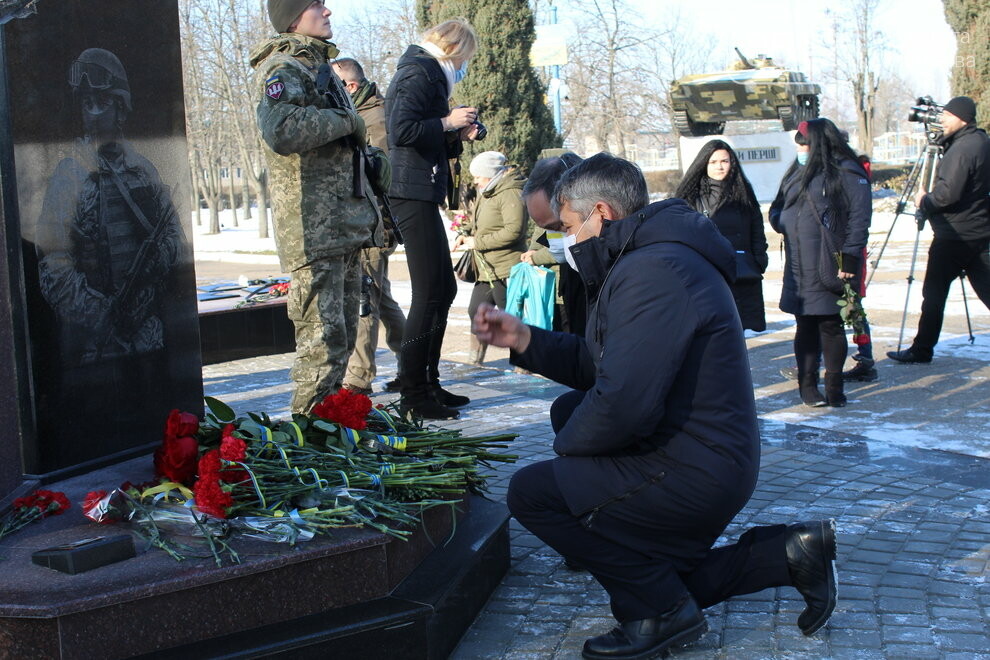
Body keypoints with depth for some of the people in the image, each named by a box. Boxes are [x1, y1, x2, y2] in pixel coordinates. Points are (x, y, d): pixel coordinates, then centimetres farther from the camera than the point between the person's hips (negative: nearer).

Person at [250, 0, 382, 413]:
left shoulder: (323, 69, 22)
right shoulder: (283, 70, -9)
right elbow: (282, 131, -30)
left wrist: (369, 214, 25)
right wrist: (345, 121, -17)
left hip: (344, 225, 10)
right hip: (313, 226, -10)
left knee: (344, 333, 13)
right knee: (323, 336, -11)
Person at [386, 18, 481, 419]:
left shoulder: (429, 74, 23)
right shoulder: (419, 73, -9)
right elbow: (402, 131, -23)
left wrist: (459, 135, 10)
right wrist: (448, 122, -13)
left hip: (422, 194, 11)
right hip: (413, 193, -11)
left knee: (444, 289, 15)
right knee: (429, 295, -9)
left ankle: (428, 384, 22)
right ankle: (413, 397, -5)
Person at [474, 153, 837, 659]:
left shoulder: (652, 272, -21)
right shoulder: (639, 262, 13)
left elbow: (622, 402, -27)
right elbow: (599, 367, 18)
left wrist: (565, 445, -9)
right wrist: (524, 340, 9)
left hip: (693, 474, -10)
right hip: (714, 460, 10)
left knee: (531, 492, -9)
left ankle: (661, 611, -1)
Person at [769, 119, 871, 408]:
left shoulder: (846, 173, -4)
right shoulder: (796, 174, 18)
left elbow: (859, 217, -10)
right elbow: (776, 211, 24)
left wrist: (849, 257, -15)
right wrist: (782, 221, 1)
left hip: (831, 266, -6)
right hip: (798, 270, 6)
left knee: (831, 326, 1)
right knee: (805, 327, 8)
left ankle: (834, 387, 12)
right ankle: (807, 386, 16)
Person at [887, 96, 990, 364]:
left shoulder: (961, 150, -18)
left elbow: (948, 194, -24)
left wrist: (924, 201, -7)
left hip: (954, 235, -9)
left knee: (934, 293, 1)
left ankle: (922, 349, 7)